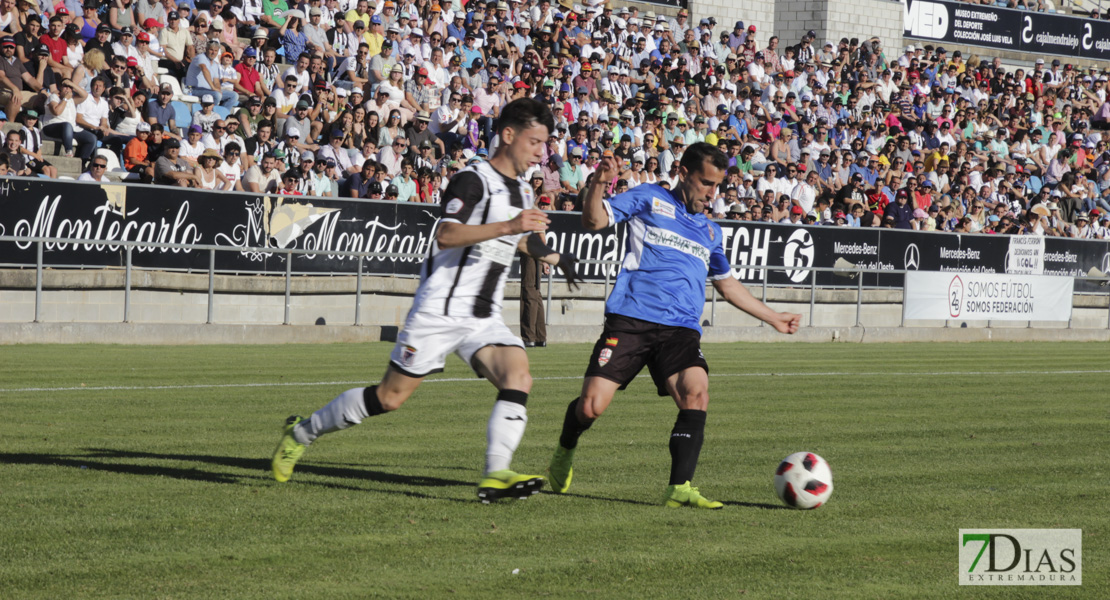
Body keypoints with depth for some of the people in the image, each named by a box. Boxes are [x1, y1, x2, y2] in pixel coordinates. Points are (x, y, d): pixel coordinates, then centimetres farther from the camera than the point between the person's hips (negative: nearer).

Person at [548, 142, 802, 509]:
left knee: (696, 392, -25)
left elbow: (726, 284, 37)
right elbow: (594, 221, 0)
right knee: (591, 407, -11)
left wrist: (773, 318, 38)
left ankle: (680, 489, -25)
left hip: (680, 331, 4)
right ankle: (564, 455, 23)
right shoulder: (650, 199, 10)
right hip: (630, 321, -4)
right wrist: (598, 184, -19)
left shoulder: (711, 232, 24)